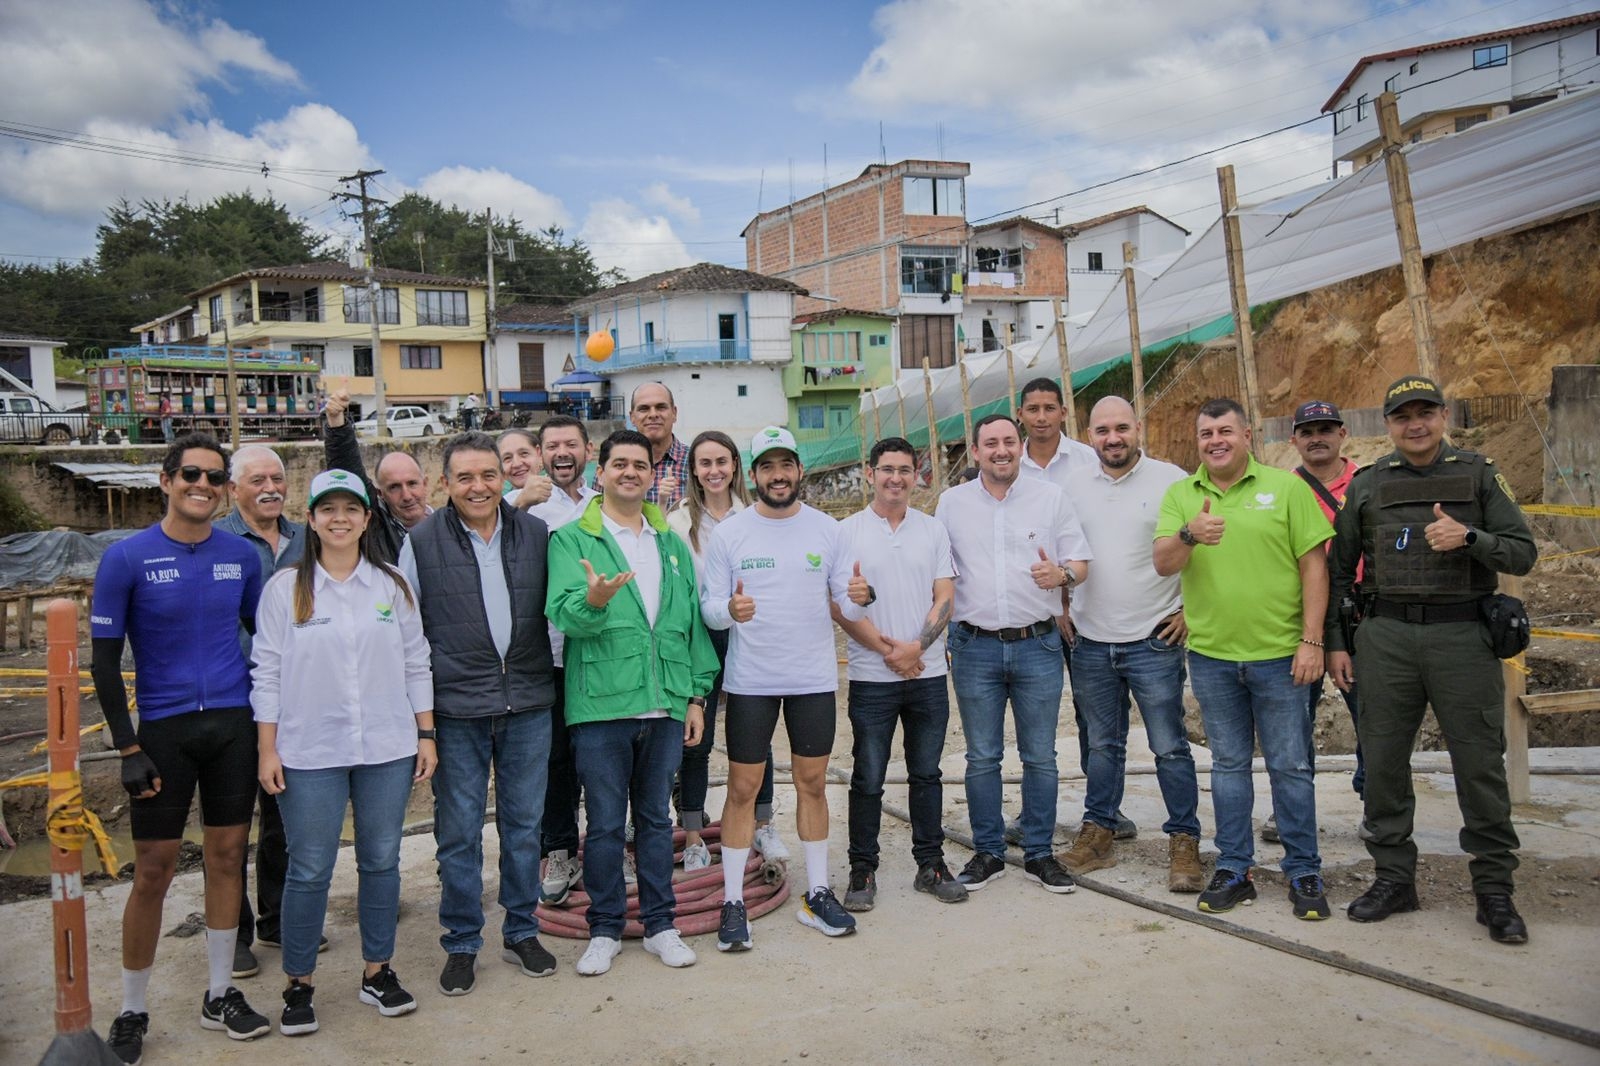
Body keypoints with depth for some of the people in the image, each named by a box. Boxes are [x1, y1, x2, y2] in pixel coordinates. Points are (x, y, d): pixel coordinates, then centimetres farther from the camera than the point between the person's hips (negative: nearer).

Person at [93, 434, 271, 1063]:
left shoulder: (241, 555, 3)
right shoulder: (127, 558, -7)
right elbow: (104, 662, -4)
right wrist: (128, 749, -9)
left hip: (234, 723, 3)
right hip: (165, 728, -3)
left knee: (227, 855, 10)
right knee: (153, 871, 3)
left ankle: (220, 995, 25)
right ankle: (132, 1012, 21)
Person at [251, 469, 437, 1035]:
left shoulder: (392, 586, 5)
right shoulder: (285, 588, -1)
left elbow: (416, 664, 8)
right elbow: (267, 673, 0)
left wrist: (426, 735, 5)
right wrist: (267, 750, -4)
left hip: (388, 750, 2)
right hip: (309, 754, -2)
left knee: (381, 861, 11)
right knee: (309, 871, 5)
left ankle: (378, 972, 26)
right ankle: (299, 984, 21)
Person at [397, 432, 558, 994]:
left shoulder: (535, 533, 5)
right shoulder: (422, 541, -1)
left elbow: (556, 608, 15)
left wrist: (553, 678, 10)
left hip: (528, 703, 2)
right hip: (456, 709, -2)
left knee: (524, 823, 12)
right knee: (458, 831, 6)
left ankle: (521, 932, 28)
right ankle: (461, 944, 21)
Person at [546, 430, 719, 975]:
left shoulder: (671, 543, 13)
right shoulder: (572, 539, -1)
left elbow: (692, 620, 14)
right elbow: (563, 614, -14)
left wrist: (696, 694, 10)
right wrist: (592, 601, -36)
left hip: (665, 705, 4)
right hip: (601, 705, -4)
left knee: (656, 818, 13)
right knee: (605, 823, 5)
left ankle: (660, 924, 25)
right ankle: (605, 929, 20)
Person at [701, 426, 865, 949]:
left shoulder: (826, 529, 3)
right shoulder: (728, 533, -2)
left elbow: (848, 604, 4)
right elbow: (709, 607, -3)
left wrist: (859, 597, -20)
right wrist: (729, 610, -26)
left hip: (814, 678, 2)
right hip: (750, 680, -2)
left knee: (812, 783, 11)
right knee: (742, 788, 2)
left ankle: (817, 894, 24)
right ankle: (733, 902, 13)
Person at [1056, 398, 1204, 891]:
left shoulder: (1171, 481, -5)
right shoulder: (1073, 485, 7)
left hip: (1154, 641, -3)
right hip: (1091, 642, 4)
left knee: (1170, 747, 1)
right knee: (1102, 745, 14)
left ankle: (1184, 841, 13)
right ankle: (1098, 834, 24)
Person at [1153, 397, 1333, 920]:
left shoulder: (1286, 488, -2)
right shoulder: (1180, 495, 5)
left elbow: (1314, 566, -3)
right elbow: (1162, 564, -7)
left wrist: (1312, 640, -9)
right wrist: (1188, 536, -29)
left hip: (1279, 654, -2)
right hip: (1211, 655, 2)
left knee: (1290, 766, 6)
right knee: (1228, 765, 13)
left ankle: (1304, 873, 18)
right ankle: (1234, 870, 23)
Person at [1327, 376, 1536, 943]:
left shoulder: (1479, 475, 5)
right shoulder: (1366, 484, 9)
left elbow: (1523, 553, 1)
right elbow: (1339, 570, 11)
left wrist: (1468, 538, -18)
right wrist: (1335, 642, 6)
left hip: (1463, 635, -1)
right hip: (1386, 637, 2)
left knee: (1481, 764, 2)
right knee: (1383, 763, 5)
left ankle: (1494, 888, 15)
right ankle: (1393, 878, 19)